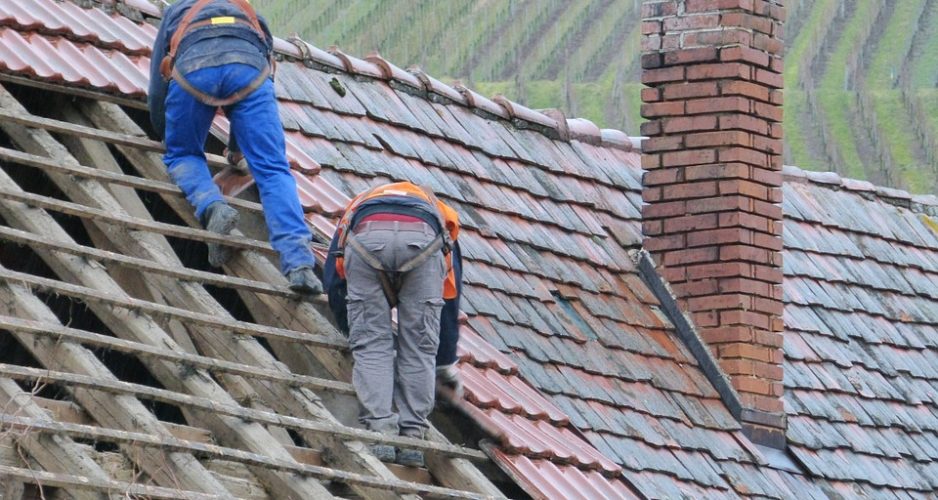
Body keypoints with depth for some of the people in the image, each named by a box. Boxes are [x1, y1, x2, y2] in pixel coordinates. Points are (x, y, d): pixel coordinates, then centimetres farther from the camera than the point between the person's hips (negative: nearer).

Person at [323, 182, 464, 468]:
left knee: (371, 344, 9)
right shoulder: (437, 213, 44)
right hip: (422, 240, 0)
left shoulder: (357, 208, 45)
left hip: (367, 238, 0)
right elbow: (449, 300, 43)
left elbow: (334, 283, 38)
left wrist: (354, 332, 52)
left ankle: (380, 431, -2)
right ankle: (412, 437, 5)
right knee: (419, 346, 11)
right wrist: (446, 365, 50)